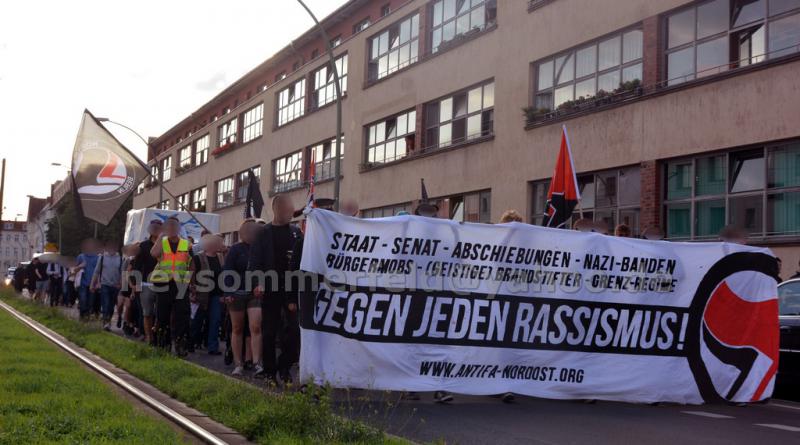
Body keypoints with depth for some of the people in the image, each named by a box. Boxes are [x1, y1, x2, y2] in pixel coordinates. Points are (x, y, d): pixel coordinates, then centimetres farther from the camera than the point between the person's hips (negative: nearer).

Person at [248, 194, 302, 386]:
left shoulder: (296, 232, 11)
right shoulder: (263, 233, 3)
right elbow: (255, 261, -2)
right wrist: (257, 283, -16)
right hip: (271, 289, -2)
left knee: (295, 329, -5)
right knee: (269, 332, 4)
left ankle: (284, 367, 11)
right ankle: (270, 372, 15)